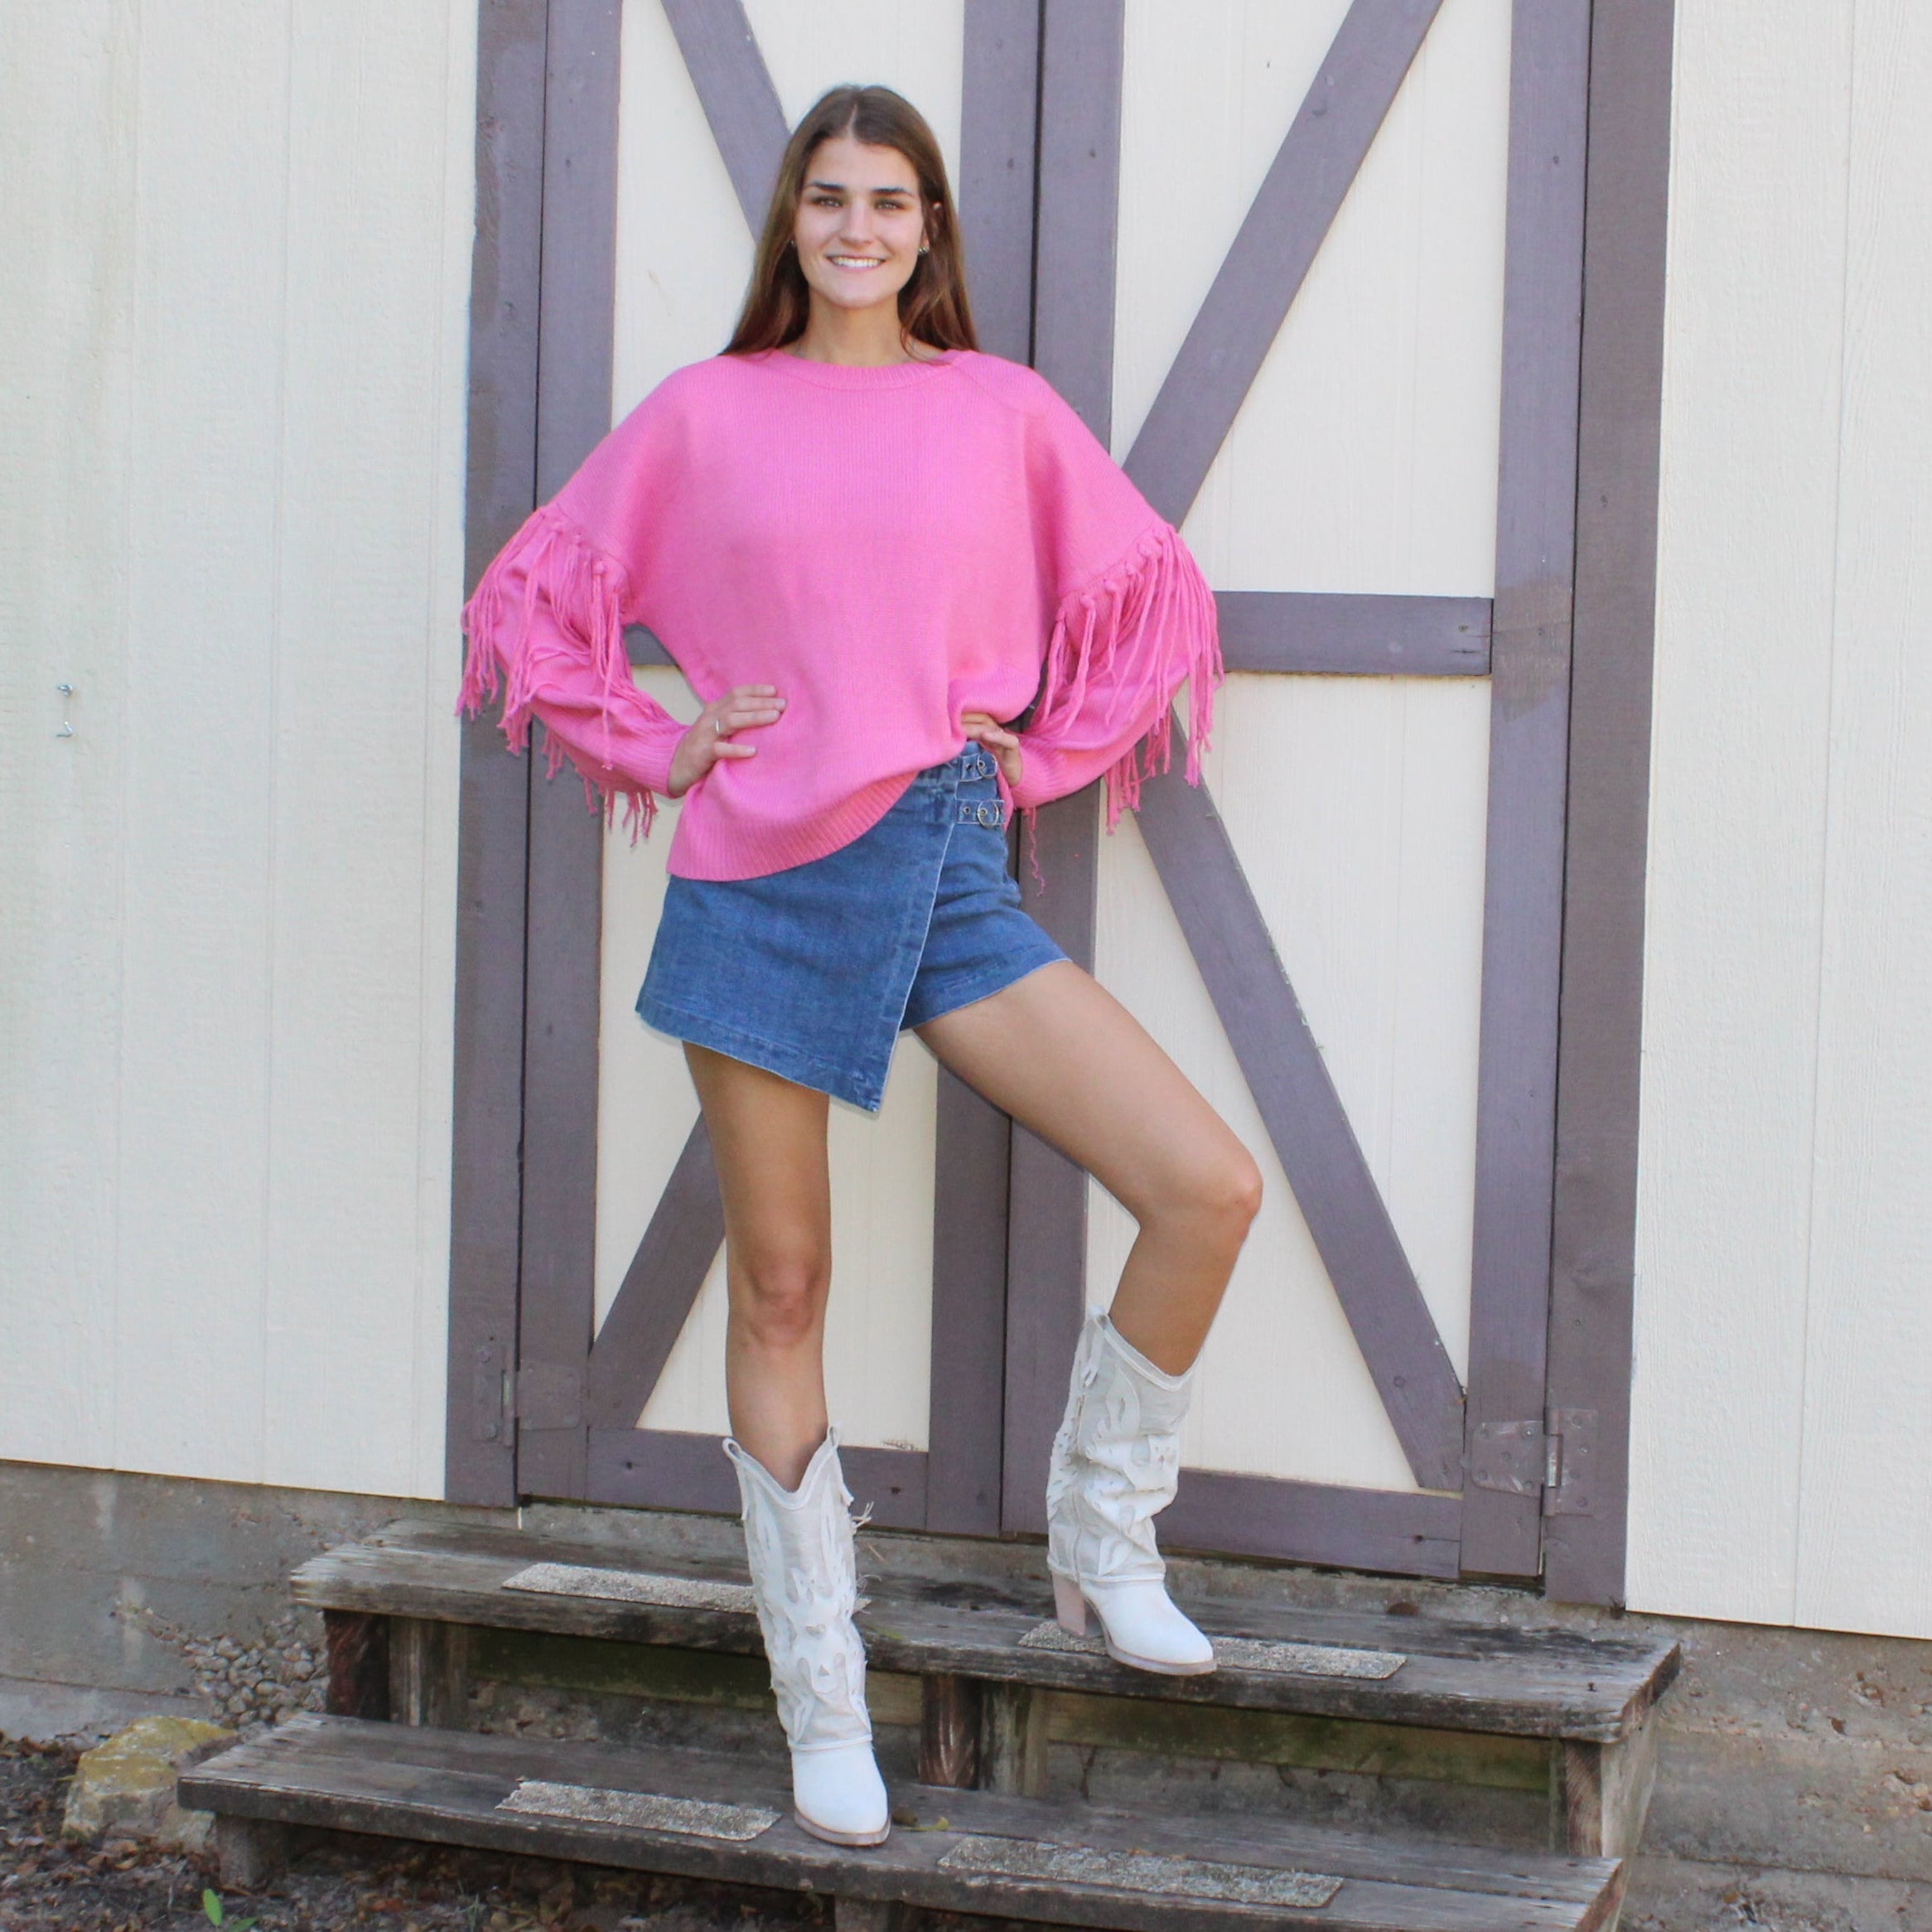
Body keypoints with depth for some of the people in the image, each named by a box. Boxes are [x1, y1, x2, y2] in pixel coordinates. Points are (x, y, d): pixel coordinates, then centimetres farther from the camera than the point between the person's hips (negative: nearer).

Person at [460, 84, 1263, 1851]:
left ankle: (1103, 1551, 10)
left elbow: (1145, 595, 17)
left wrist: (1043, 763, 9)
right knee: (782, 1289, 3)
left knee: (1211, 1189, -12)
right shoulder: (706, 413, 5)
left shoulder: (1002, 412, 7)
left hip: (949, 869, 1)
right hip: (763, 880, -1)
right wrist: (652, 749, 4)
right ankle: (824, 1708, 16)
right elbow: (541, 593, 13)